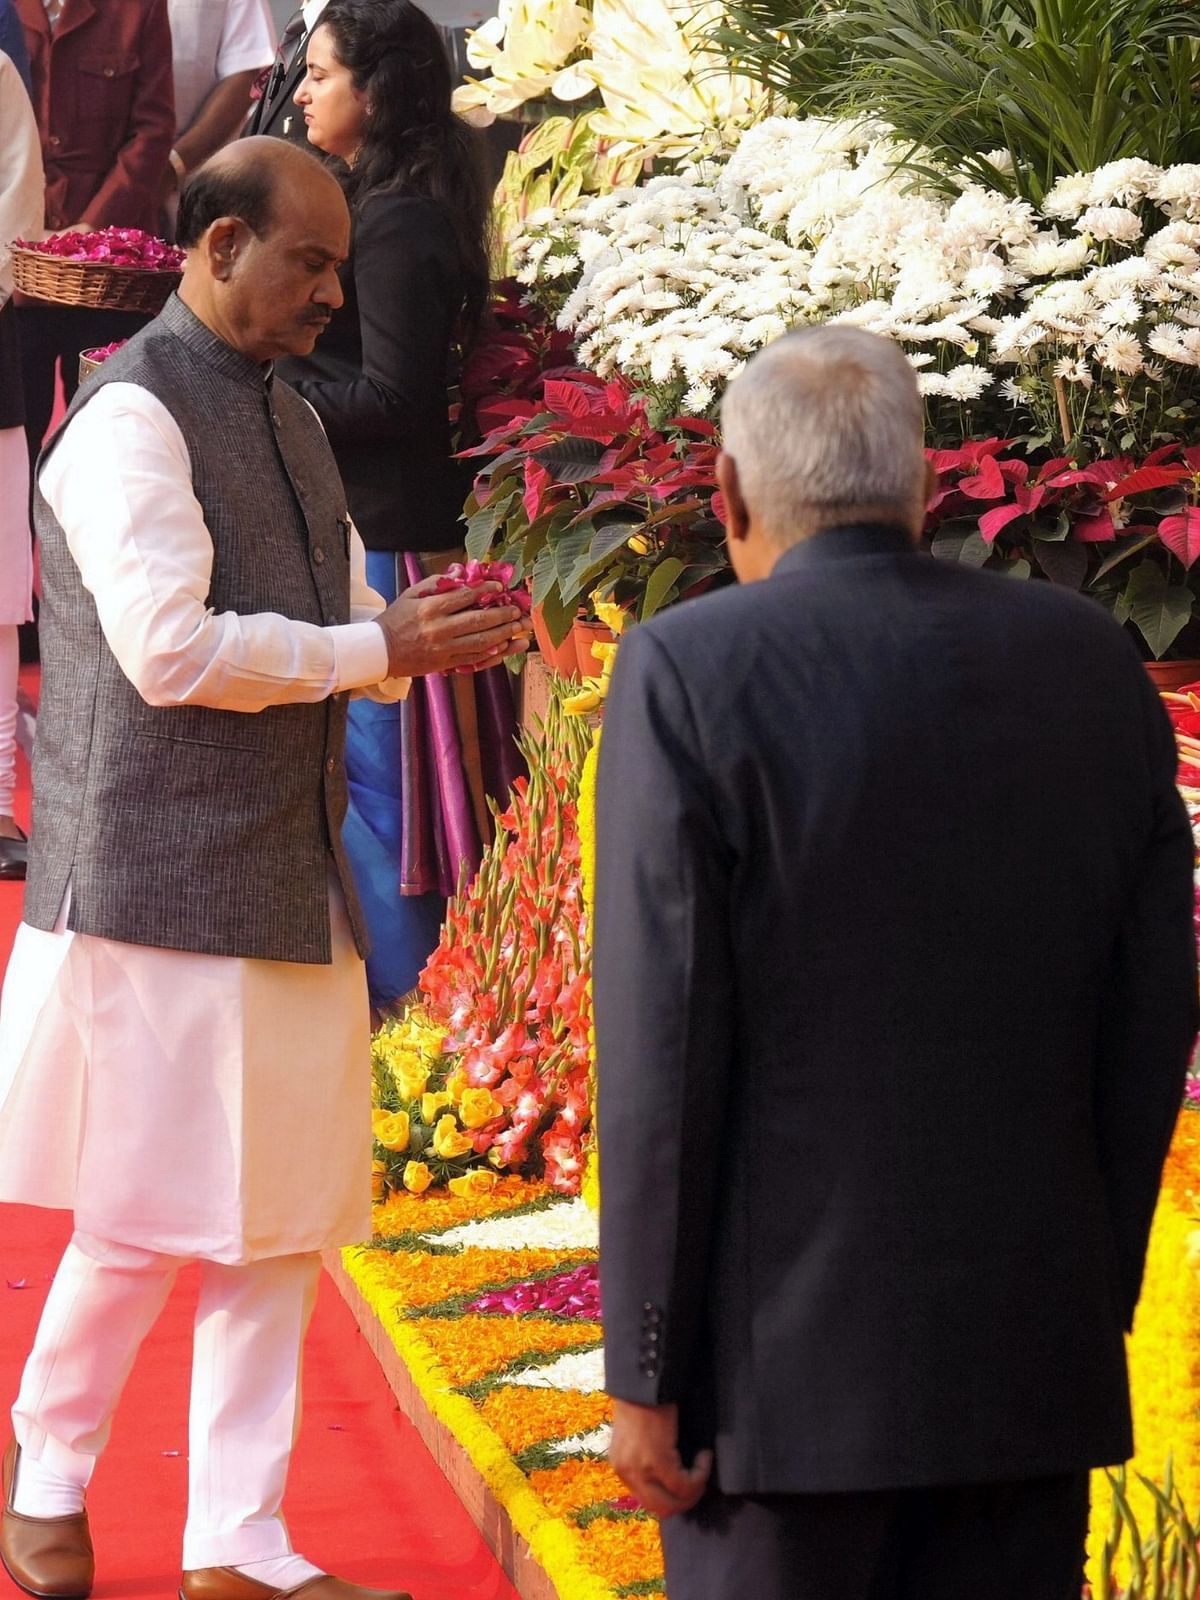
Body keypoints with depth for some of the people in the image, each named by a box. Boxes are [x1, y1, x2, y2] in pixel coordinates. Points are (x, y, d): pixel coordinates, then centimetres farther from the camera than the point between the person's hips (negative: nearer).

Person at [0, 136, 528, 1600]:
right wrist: (381, 649, -15)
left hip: (294, 891, 8)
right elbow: (172, 649, -20)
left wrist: (423, 640, 1)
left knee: (281, 1227, 9)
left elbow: (340, 623, 23)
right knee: (141, 1222, 0)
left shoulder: (290, 422, 17)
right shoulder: (133, 415, -11)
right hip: (162, 888, -8)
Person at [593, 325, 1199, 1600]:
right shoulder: (1092, 664, 4)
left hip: (794, 1358, -4)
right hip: (1039, 1349, 4)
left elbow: (664, 1044, -11)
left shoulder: (689, 672, -9)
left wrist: (646, 1372, -5)